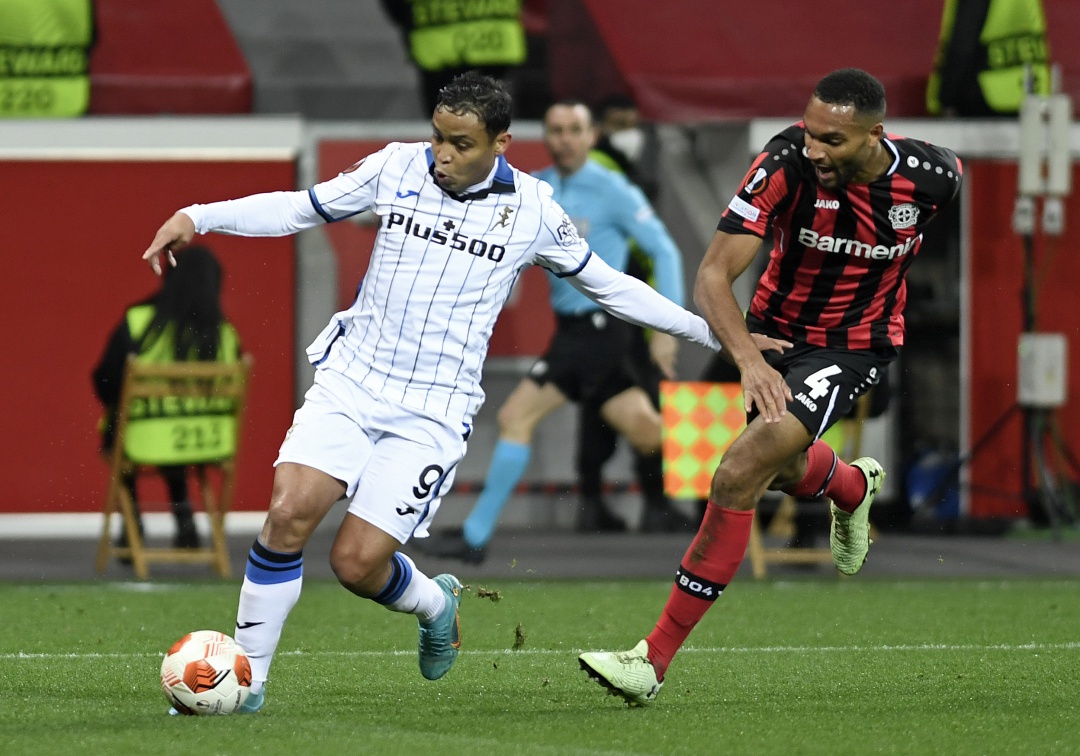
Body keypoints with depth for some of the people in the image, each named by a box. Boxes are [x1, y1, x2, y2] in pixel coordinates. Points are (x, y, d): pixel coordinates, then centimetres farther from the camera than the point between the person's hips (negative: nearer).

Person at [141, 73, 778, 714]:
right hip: (350, 382, 2)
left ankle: (435, 604, 24)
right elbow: (296, 209, 11)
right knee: (289, 514, -18)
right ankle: (247, 680, -4)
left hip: (432, 413, -2)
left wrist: (708, 330, 11)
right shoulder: (397, 168, 2)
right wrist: (197, 218, -1)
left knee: (357, 562, -12)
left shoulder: (532, 209, -1)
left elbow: (605, 283, 13)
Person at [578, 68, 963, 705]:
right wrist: (748, 358, -43)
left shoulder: (931, 176, -23)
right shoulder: (787, 162, -27)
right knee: (784, 469, 27)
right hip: (774, 330, 3)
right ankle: (854, 486, 68)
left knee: (741, 474, -21)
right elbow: (714, 275, -27)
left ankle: (655, 660, -17)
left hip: (852, 347, -3)